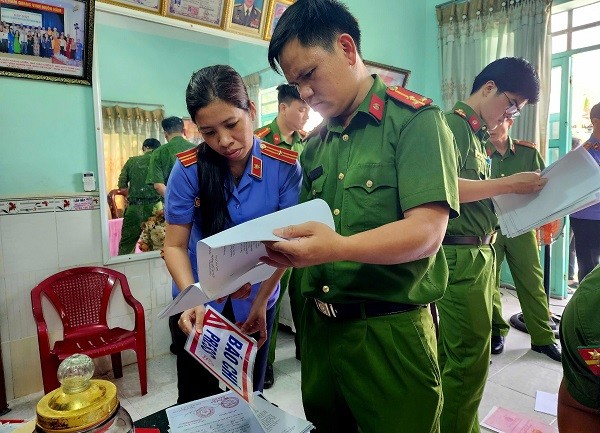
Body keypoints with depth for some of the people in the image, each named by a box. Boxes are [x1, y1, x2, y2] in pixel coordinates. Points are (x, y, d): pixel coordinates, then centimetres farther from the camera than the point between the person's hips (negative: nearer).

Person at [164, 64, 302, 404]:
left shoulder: (285, 166, -15)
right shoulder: (189, 169, -16)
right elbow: (175, 245, -13)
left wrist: (261, 301, -21)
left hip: (258, 300, 1)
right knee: (196, 401, 15)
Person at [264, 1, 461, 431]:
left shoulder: (416, 119, -9)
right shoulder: (315, 144, 11)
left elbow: (427, 231, -19)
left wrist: (341, 247, -32)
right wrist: (266, 256, -2)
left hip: (390, 330, -6)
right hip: (319, 325, 7)